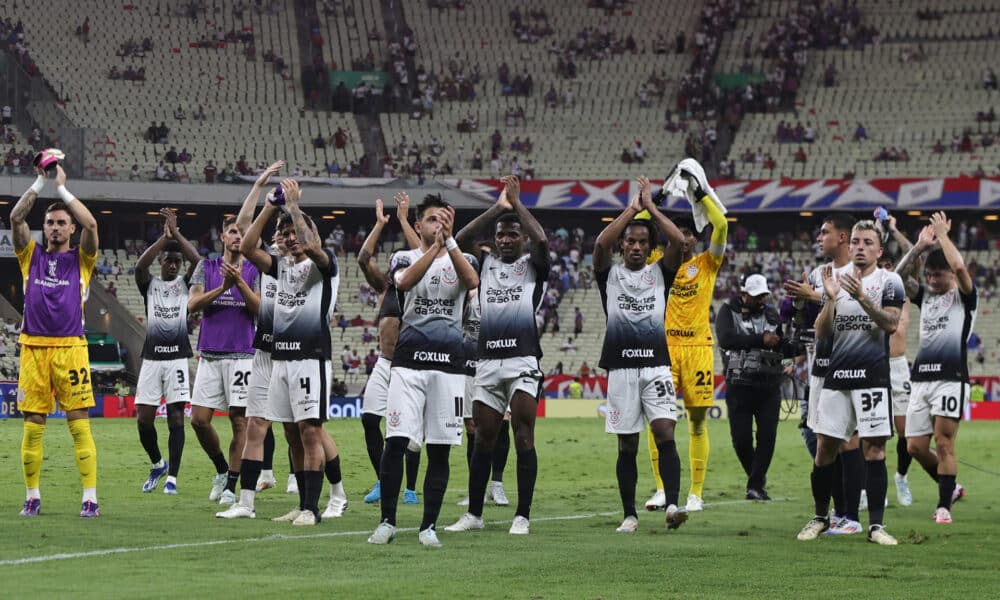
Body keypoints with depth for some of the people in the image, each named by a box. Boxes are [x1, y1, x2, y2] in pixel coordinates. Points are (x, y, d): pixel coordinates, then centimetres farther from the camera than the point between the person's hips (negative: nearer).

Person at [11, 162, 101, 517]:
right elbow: (16, 218, 1)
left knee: (79, 424, -5)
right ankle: (32, 497, 11)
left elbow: (91, 224, -8)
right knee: (32, 426, 3)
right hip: (33, 348, 2)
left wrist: (62, 188, -2)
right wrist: (40, 182, -2)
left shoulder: (80, 260, 8)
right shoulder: (32, 256, 13)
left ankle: (90, 498, -5)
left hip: (70, 348, -2)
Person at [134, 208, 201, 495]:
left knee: (176, 416, -6)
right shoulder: (149, 284, 9)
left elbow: (196, 259, -11)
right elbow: (140, 265, -13)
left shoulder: (185, 283, 8)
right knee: (144, 419, -2)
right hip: (152, 358, 1)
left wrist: (176, 233, -11)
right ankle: (157, 464, 22)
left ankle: (172, 476, -3)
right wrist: (165, 237, -16)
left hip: (178, 357, -1)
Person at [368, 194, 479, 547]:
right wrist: (435, 245, -24)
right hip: (409, 361, -1)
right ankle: (387, 522, 0)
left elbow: (472, 281, -13)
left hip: (449, 365, 1)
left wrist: (449, 240, -21)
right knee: (395, 441, -9)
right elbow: (405, 281, -15)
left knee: (440, 448, 1)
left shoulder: (460, 260, 12)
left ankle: (429, 526, 8)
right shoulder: (404, 258, 10)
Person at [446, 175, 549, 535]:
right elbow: (460, 240, 1)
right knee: (484, 439, 8)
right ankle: (474, 514, 15)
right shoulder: (485, 264, 16)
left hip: (523, 360, -4)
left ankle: (523, 516, -9)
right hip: (487, 360, 4)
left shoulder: (533, 265, 7)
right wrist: (497, 208, -1)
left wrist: (517, 204, -5)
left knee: (523, 437, -9)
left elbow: (541, 240, -14)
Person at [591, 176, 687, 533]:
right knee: (627, 445, 4)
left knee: (665, 433, -15)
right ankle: (630, 515, 10)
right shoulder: (610, 274, 9)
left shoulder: (659, 273, 11)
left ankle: (672, 505, -23)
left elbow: (680, 242, -6)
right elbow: (601, 243, -11)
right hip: (621, 367, 0)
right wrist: (631, 209, -4)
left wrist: (650, 207, -2)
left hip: (656, 365, 0)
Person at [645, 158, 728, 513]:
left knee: (698, 421, 2)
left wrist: (702, 194, -4)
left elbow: (721, 226, -6)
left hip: (698, 346, -1)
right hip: (665, 346, 1)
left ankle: (696, 493, 6)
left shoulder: (707, 264, 6)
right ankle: (662, 489, 0)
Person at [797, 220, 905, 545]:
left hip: (872, 375, -4)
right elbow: (821, 332, 9)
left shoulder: (889, 281, 3)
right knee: (825, 448, 3)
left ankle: (876, 525, -4)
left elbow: (891, 324, -11)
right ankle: (820, 517, 18)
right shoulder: (837, 279, 14)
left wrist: (861, 297, -21)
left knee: (873, 448, -6)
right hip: (837, 375, 4)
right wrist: (831, 298, -6)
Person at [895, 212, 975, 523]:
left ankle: (944, 506, -4)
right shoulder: (925, 295, 18)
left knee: (943, 444, -9)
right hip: (921, 377, 6)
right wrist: (919, 247, 2)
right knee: (915, 447, 4)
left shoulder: (964, 296, 1)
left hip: (951, 377, -6)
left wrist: (942, 234, -8)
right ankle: (951, 488, 24)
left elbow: (959, 267, -18)